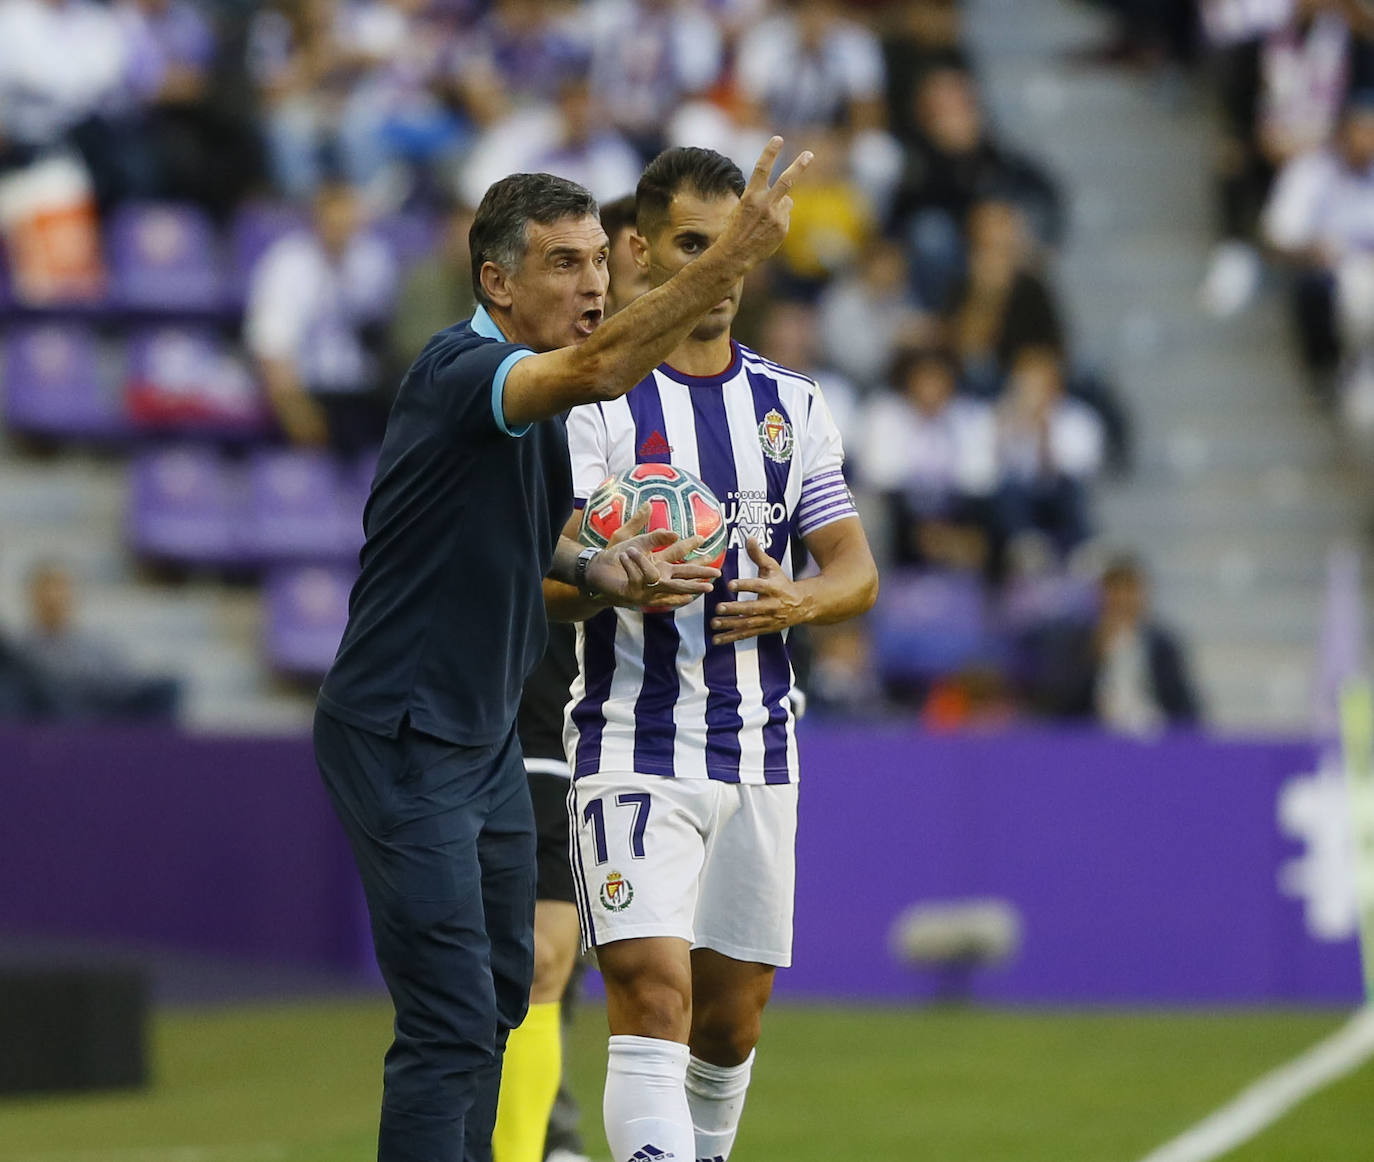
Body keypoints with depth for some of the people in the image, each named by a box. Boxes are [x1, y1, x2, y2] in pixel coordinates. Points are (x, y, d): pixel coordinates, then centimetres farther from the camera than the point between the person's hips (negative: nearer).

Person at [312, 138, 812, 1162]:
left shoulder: (537, 397, 10)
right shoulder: (460, 375, -20)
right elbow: (599, 369, -40)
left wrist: (595, 570, 6)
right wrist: (737, 255, -47)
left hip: (486, 735, 10)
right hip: (401, 741, -10)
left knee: (500, 997, 16)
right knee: (451, 1022, -14)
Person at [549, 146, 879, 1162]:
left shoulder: (792, 403, 12)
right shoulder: (595, 398, -3)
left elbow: (856, 570, 9)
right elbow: (546, 578, -9)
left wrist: (798, 599, -13)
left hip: (758, 753, 5)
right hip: (633, 746, -5)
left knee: (732, 1019, 10)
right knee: (653, 994, -18)